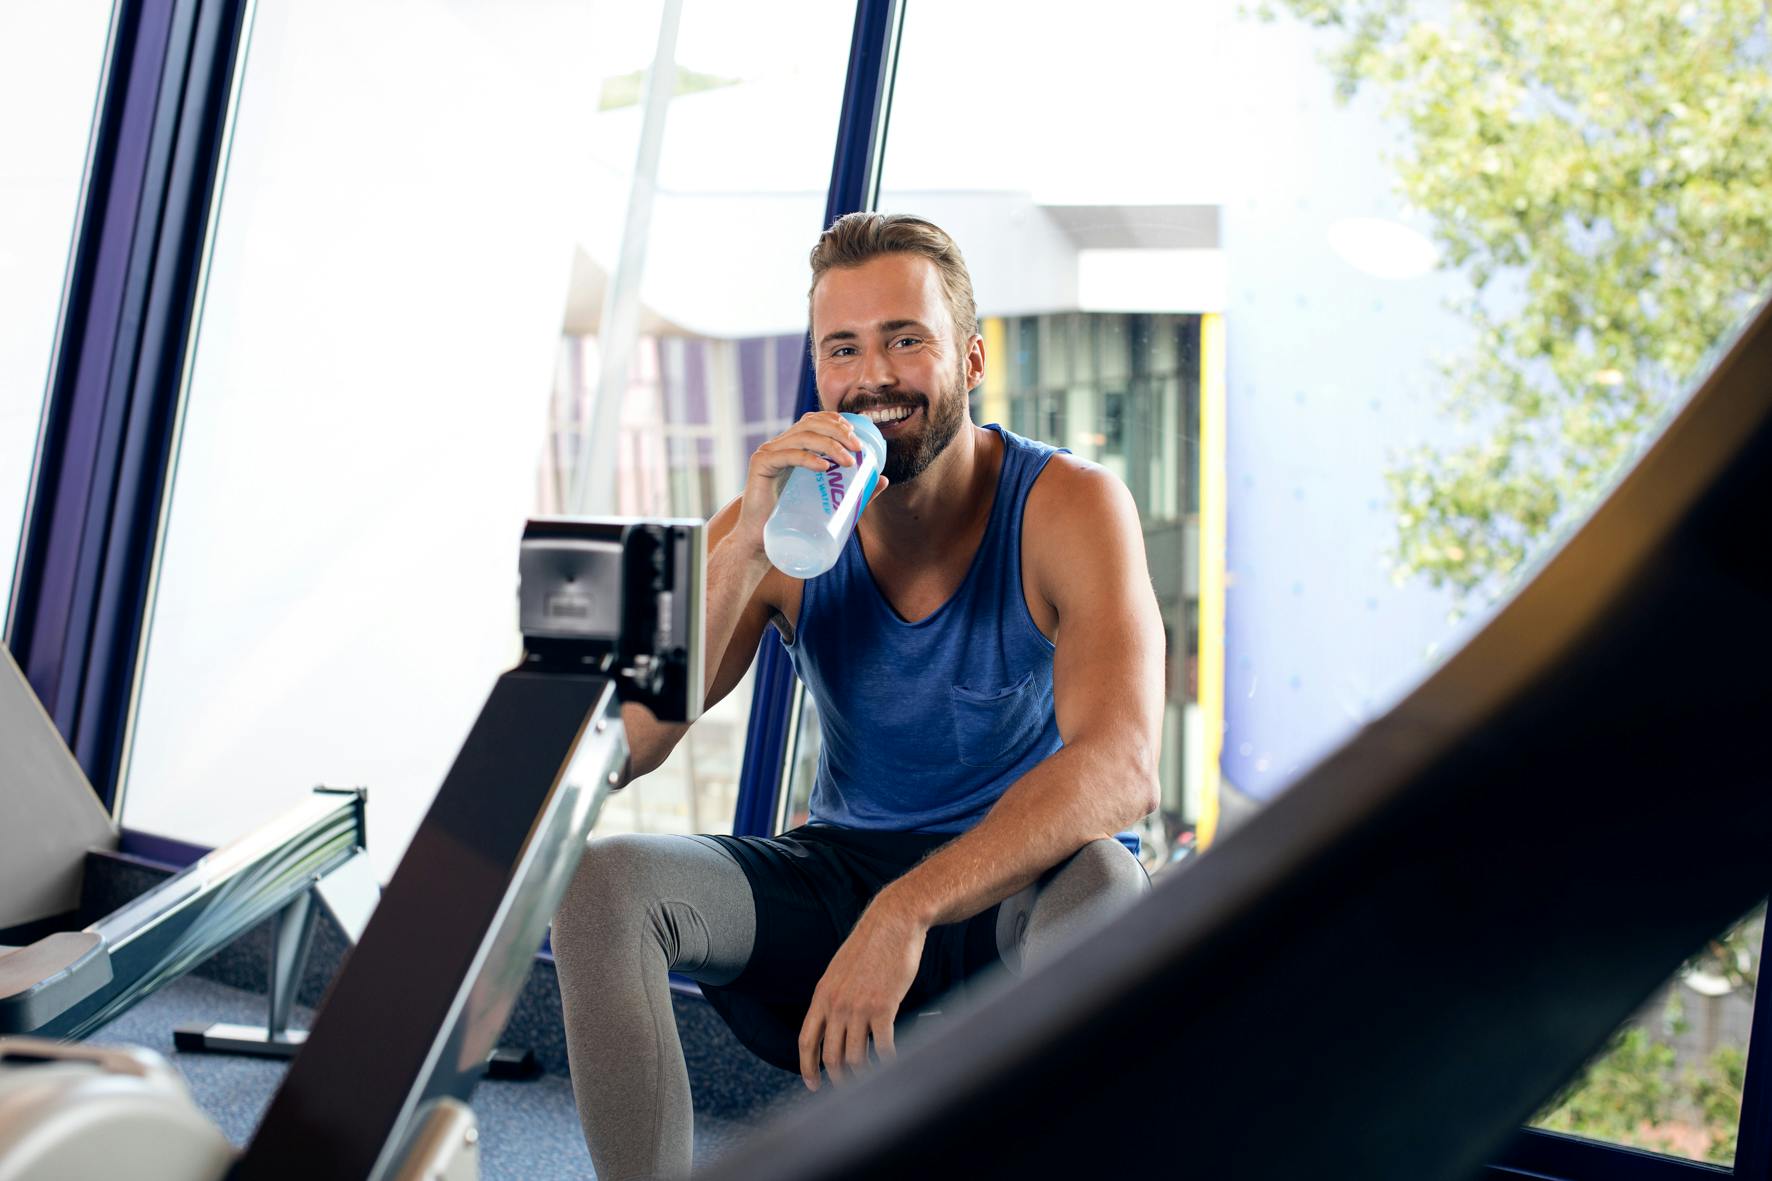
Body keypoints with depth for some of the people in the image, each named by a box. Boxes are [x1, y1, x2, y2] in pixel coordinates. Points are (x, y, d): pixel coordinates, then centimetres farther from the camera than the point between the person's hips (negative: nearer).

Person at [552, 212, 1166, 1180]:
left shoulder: (1070, 508, -15)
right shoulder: (782, 526, -6)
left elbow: (1120, 768, -30)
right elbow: (616, 753, -15)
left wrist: (904, 913, -41)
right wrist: (745, 553, -27)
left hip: (1019, 890, -3)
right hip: (839, 875, 3)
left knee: (1101, 886, -38)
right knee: (602, 883, -20)